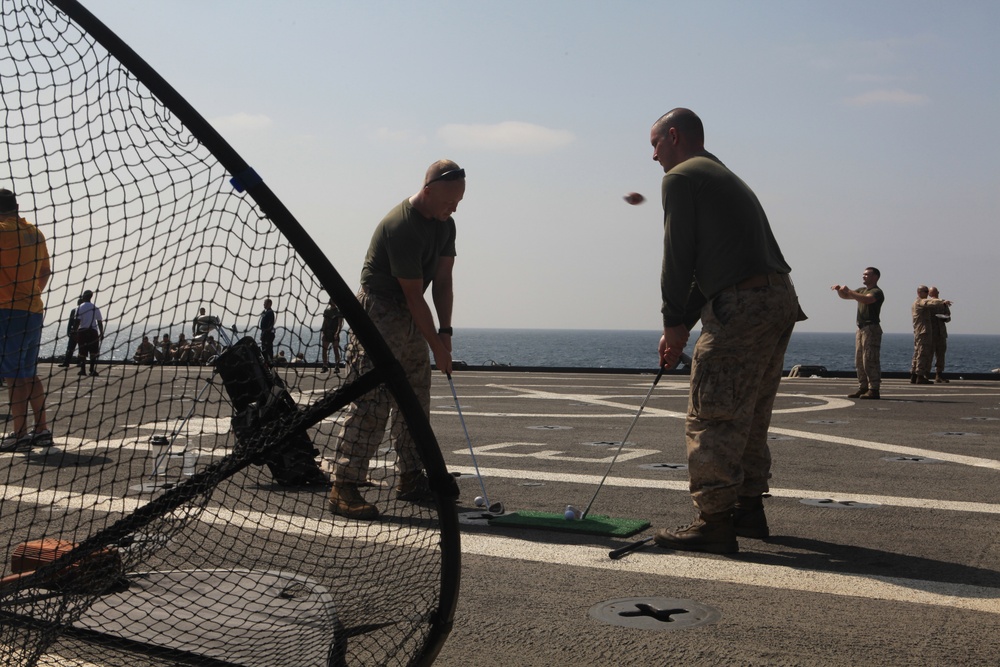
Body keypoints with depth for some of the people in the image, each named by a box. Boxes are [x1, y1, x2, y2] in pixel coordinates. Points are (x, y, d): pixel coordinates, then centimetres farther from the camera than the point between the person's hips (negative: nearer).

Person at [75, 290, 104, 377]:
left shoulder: (79, 307, 0)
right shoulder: (96, 308, 3)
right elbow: (100, 322, 3)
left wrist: (74, 333, -4)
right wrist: (102, 334, 9)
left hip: (82, 331, 0)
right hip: (93, 331, 0)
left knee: (82, 352, 8)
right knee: (93, 352, 2)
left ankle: (82, 370, 4)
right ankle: (92, 370, -8)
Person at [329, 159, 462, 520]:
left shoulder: (445, 223, 5)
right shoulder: (401, 227, -24)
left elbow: (442, 281, 4)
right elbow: (414, 296, -21)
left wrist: (445, 331, -5)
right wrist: (437, 346, -16)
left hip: (412, 318, 9)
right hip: (379, 312, -9)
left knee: (416, 401, 11)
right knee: (371, 402, -14)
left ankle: (411, 479, 19)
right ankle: (344, 487, -12)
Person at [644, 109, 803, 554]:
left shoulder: (681, 178, -1)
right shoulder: (727, 178, 28)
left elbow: (678, 255, -7)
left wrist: (674, 324, 1)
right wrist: (683, 325, 21)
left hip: (742, 305, -10)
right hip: (781, 300, 10)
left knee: (712, 417, -7)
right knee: (749, 416, 18)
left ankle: (715, 522, -7)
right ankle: (749, 509, 25)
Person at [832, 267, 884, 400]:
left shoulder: (877, 292, -6)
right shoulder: (862, 290, 21)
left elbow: (866, 299, -26)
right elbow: (844, 296, 24)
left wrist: (848, 291, -25)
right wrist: (839, 290, 2)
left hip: (871, 329, -9)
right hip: (861, 328, 9)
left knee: (870, 360, -12)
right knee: (859, 361, 8)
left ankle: (874, 390, -12)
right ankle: (863, 388, 12)